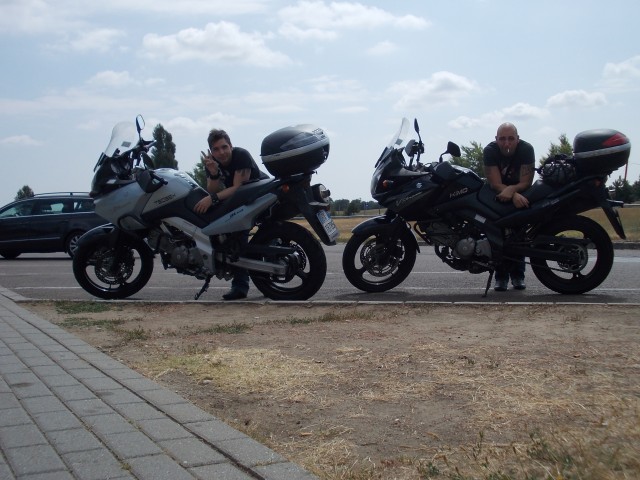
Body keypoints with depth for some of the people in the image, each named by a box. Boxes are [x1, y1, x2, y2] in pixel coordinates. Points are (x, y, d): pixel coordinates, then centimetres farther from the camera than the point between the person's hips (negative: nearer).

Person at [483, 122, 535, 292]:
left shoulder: (526, 149, -22)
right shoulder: (490, 151, -23)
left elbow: (526, 182, -24)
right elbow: (495, 184, -28)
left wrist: (511, 190, -43)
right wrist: (515, 196, -43)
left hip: (520, 190, 0)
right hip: (497, 192, 0)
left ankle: (517, 274, -3)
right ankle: (501, 276, -10)